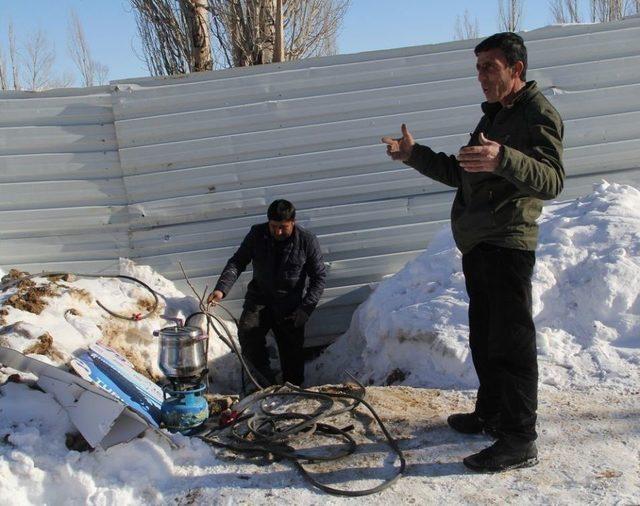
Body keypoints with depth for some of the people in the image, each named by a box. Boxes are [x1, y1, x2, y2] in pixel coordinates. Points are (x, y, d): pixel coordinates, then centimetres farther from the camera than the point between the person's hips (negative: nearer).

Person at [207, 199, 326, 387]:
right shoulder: (257, 234, -7)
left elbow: (318, 277, -5)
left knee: (292, 353, 3)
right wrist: (221, 289, -22)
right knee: (247, 333, -24)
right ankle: (266, 381, -6)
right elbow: (237, 262, -6)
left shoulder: (307, 241, -11)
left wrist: (306, 308, -14)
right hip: (259, 298, 1)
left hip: (290, 305, -1)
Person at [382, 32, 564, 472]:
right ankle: (490, 415, 31)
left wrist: (503, 159, -41)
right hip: (477, 244, 10)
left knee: (512, 343, -7)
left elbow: (552, 181, -24)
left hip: (507, 245, -10)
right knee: (484, 337, 17)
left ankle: (520, 440, 0)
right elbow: (461, 174, 25)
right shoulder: (494, 116, 22)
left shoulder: (539, 115, -9)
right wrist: (415, 155, 14)